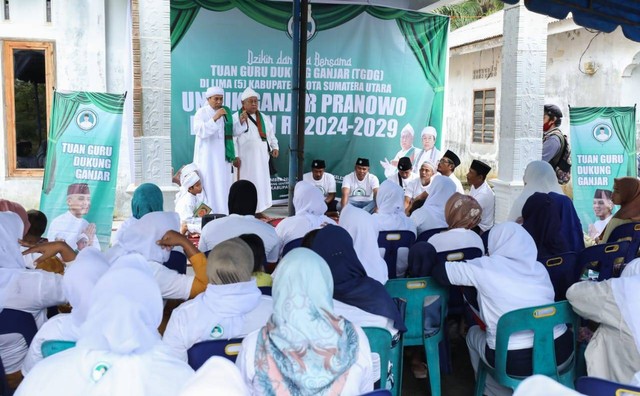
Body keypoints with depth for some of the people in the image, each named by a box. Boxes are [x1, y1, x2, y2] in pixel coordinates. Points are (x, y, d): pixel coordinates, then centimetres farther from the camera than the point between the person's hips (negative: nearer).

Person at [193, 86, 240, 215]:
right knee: (209, 187, -7)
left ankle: (224, 213, 9)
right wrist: (215, 118, -27)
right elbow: (200, 131, -21)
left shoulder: (226, 111, 10)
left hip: (223, 156, 5)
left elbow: (233, 132, 13)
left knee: (224, 187, 4)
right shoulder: (201, 113, -5)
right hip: (207, 157, -5)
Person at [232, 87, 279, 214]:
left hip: (261, 157, 6)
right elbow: (232, 137, -12)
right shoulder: (236, 117, -6)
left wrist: (274, 147, 8)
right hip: (245, 158, -6)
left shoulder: (263, 117, 14)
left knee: (261, 183, 8)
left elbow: (271, 133, 19)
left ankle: (259, 210, 16)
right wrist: (235, 156, -20)